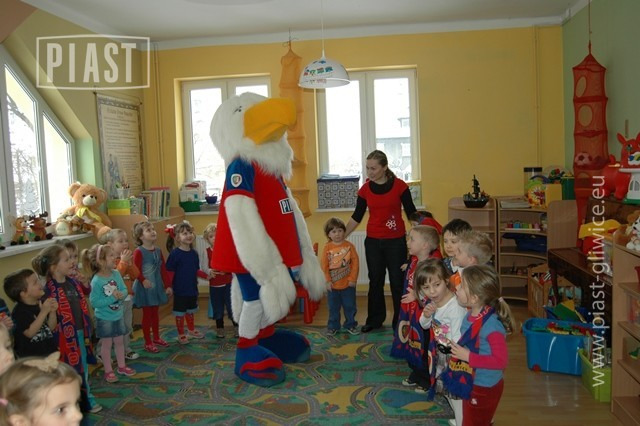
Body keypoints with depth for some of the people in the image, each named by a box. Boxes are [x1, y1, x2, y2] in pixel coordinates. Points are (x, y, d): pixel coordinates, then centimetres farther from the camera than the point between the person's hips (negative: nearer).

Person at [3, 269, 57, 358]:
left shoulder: (41, 304, 4)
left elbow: (51, 328, 6)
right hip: (30, 357, -6)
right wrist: (44, 312, -28)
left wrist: (52, 312, -11)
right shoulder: (19, 311, -17)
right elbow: (30, 332, -25)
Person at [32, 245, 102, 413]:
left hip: (80, 334, 7)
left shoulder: (74, 283, 4)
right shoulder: (49, 291, -20)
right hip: (65, 337, -7)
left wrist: (87, 333, 15)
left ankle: (86, 398, 38)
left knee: (83, 368, 21)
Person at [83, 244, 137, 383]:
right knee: (107, 343, 9)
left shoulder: (116, 274, -6)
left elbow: (124, 290, -1)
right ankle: (108, 371, 24)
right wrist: (112, 298, -27)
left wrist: (121, 294, -22)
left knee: (119, 341, 18)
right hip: (104, 318, -6)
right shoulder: (96, 281, -23)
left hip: (118, 315, 6)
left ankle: (121, 366, 35)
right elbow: (94, 302, -24)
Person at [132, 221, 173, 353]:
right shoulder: (138, 252, -15)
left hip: (157, 286, 6)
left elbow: (163, 269, 10)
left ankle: (156, 337, 33)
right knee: (147, 314, 3)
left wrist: (167, 285, 10)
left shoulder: (158, 251, 6)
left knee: (155, 312, 18)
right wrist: (143, 280, -36)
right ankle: (148, 343, 14)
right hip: (145, 288, -6)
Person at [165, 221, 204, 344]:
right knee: (180, 313, 8)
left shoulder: (194, 253, 0)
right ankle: (181, 334, 25)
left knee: (190, 311, 22)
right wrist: (169, 287, -17)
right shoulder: (175, 254, -17)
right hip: (180, 290, -5)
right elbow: (169, 272, -15)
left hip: (192, 289, 5)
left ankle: (191, 330, 41)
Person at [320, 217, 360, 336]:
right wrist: (327, 281, -9)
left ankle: (350, 325, 28)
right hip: (333, 285, 0)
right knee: (333, 307, 13)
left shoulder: (349, 245, -7)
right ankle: (333, 326, 27)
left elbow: (355, 262, -7)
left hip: (348, 284, 0)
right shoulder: (327, 248, -7)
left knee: (350, 306, 12)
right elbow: (324, 265, -6)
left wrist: (353, 279, -10)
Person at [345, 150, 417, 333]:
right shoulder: (365, 189, 1)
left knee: (397, 281, 4)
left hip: (396, 242, -2)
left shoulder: (399, 186, -7)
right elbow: (357, 217, 7)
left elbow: (411, 213, -2)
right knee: (375, 280, 11)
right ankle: (374, 319, 25)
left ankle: (400, 321, 17)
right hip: (373, 242, 3)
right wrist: (342, 236, 3)